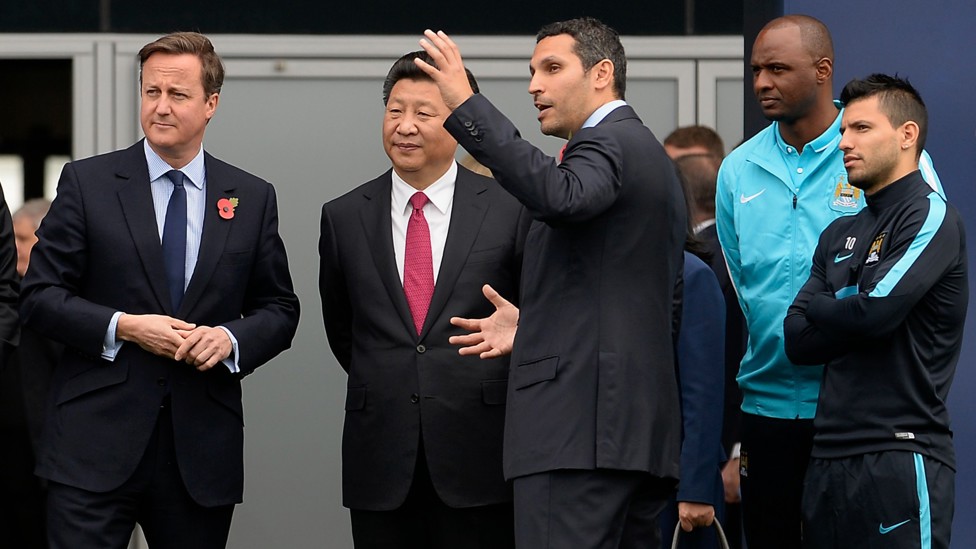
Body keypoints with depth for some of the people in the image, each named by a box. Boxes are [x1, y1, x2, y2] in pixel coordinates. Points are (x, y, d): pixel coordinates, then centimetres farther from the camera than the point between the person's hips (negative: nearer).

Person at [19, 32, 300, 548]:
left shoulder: (252, 198, 9)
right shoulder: (86, 183, 3)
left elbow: (279, 310, 13)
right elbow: (40, 296, 0)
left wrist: (232, 338, -9)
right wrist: (122, 327, -14)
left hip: (202, 448, 2)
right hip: (97, 442, -2)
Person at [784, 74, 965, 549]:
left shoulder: (931, 217, -4)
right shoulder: (840, 234, 19)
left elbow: (877, 309, -17)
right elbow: (797, 340, 10)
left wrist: (817, 306, 3)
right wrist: (847, 313, -6)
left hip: (900, 456, -7)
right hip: (829, 456, 7)